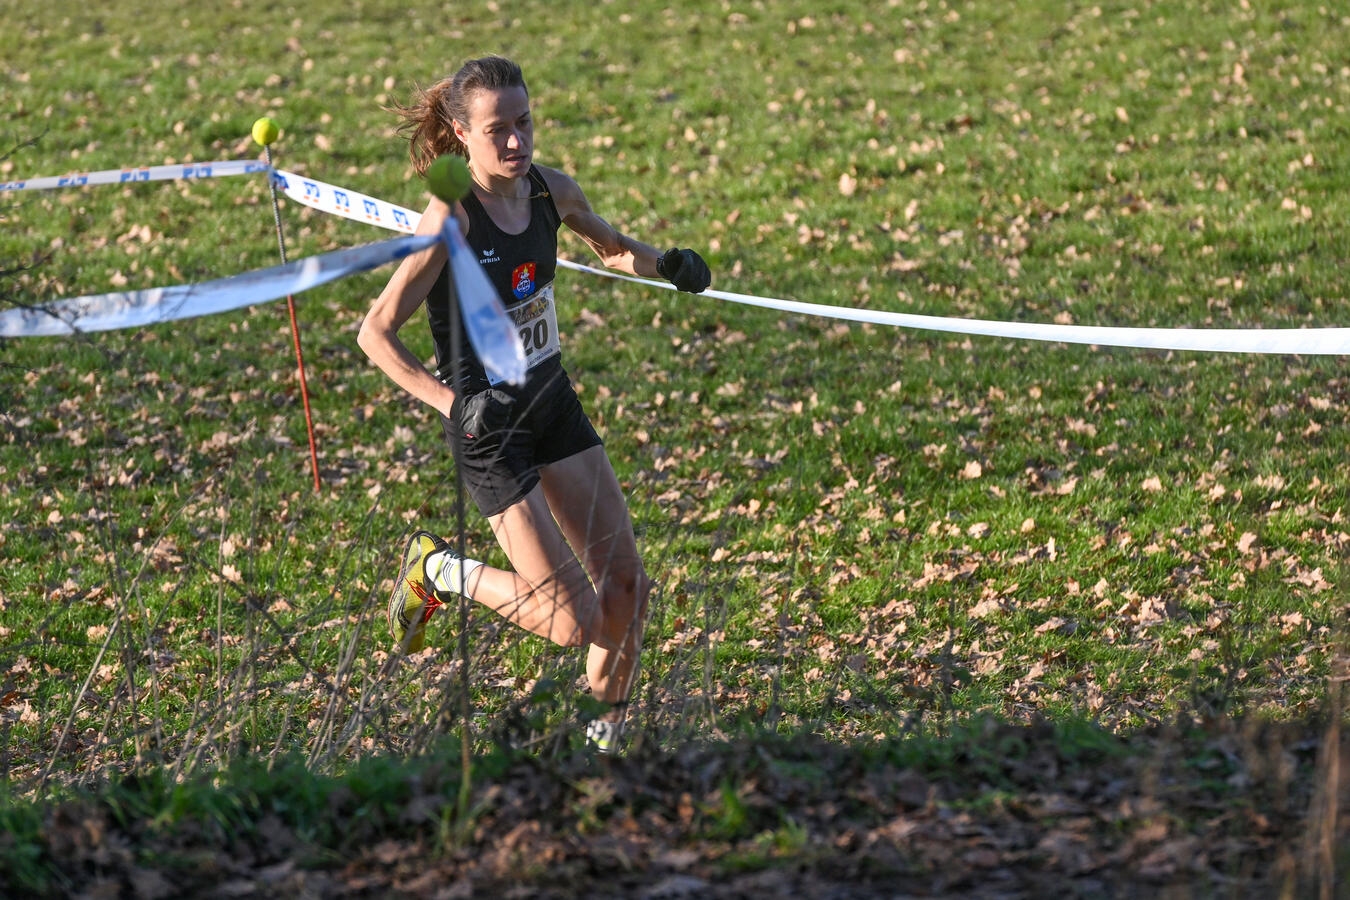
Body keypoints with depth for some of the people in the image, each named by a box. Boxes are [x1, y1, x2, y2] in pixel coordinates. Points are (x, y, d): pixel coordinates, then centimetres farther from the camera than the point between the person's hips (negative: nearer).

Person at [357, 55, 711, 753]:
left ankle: (605, 736, 26)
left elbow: (610, 246, 19)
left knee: (625, 581, 5)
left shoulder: (551, 190, -3)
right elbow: (376, 334, -20)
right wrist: (451, 402, -28)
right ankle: (439, 572, 15)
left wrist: (664, 264, -2)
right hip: (487, 429, -6)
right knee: (575, 622, -8)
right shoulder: (451, 218, -22)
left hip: (553, 403, 6)